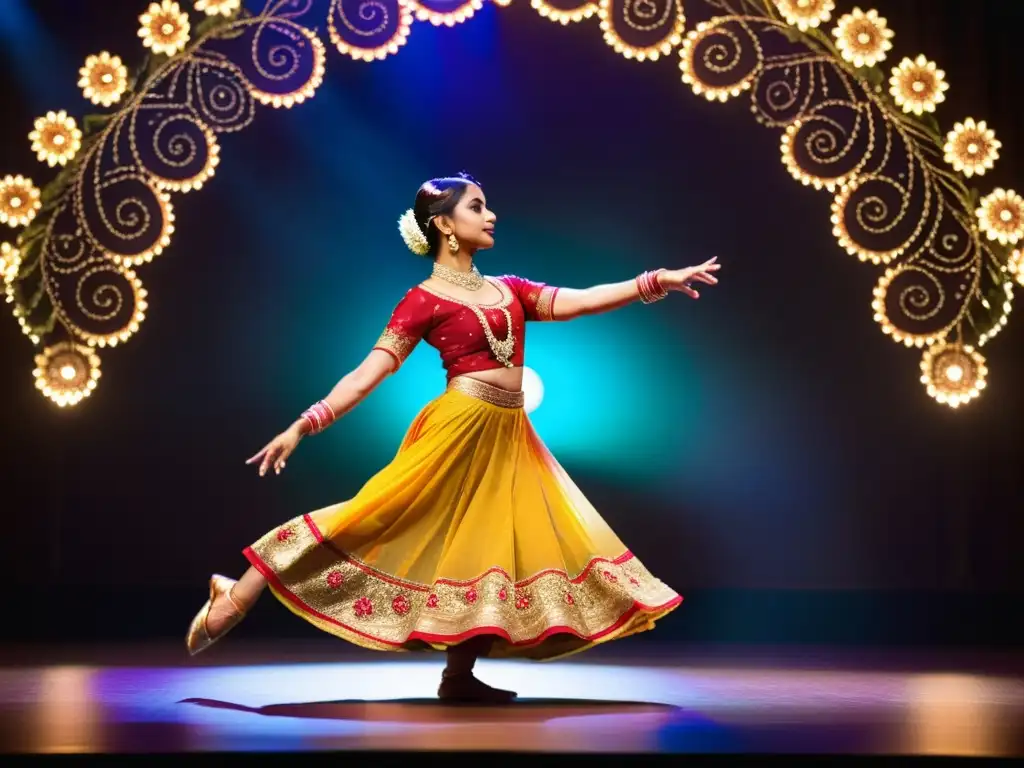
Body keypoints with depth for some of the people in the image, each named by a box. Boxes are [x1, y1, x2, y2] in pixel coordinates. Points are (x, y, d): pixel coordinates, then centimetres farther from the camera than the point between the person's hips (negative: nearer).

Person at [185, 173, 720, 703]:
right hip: (459, 429, -7)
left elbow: (584, 300, 9)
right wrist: (304, 425, -16)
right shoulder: (424, 301, -3)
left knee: (494, 546, 4)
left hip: (509, 438, 7)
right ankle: (236, 600, -6)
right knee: (375, 519, -11)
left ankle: (459, 676, 11)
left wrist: (659, 280, 1)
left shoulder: (509, 290, 15)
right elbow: (367, 374, -7)